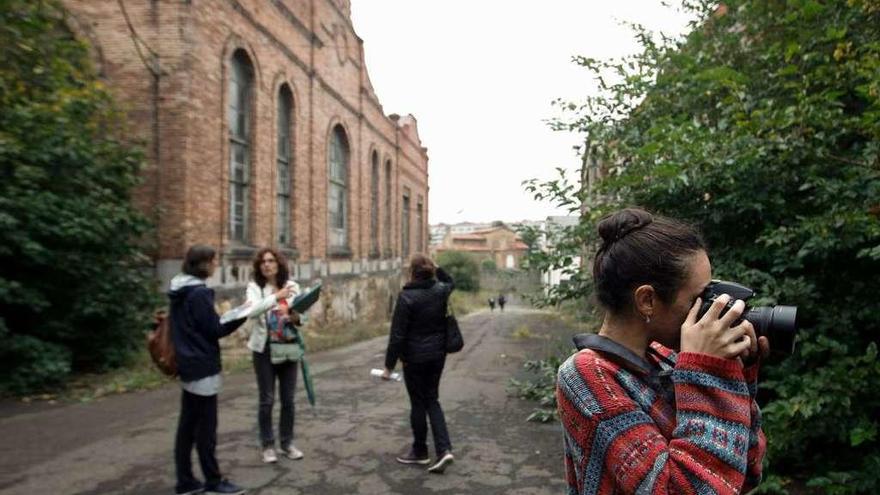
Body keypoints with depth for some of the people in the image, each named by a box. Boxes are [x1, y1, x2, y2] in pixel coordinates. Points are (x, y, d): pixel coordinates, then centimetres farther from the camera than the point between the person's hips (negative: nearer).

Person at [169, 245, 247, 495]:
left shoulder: (180, 291, 10)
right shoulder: (199, 292, -19)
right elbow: (214, 330, -16)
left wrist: (225, 315, 16)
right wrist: (242, 314, -9)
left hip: (188, 364, 9)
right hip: (203, 366, -9)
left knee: (187, 425, 13)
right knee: (206, 427, 2)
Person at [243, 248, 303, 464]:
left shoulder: (292, 286, 2)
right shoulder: (255, 287, -6)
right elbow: (252, 311, -24)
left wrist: (297, 318, -18)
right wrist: (276, 296, -34)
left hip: (289, 349, 3)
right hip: (264, 349, -3)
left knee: (288, 399, 10)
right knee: (267, 400, 5)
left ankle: (287, 443, 25)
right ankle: (267, 445, 21)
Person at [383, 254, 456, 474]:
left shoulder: (406, 297, -17)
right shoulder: (441, 291, -1)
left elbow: (397, 334, -16)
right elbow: (451, 283, 28)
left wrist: (389, 365, -9)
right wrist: (437, 268, 17)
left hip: (415, 357, -5)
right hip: (438, 355, 6)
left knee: (418, 403, 9)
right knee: (432, 400, 16)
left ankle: (420, 452, 24)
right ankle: (444, 449, 5)